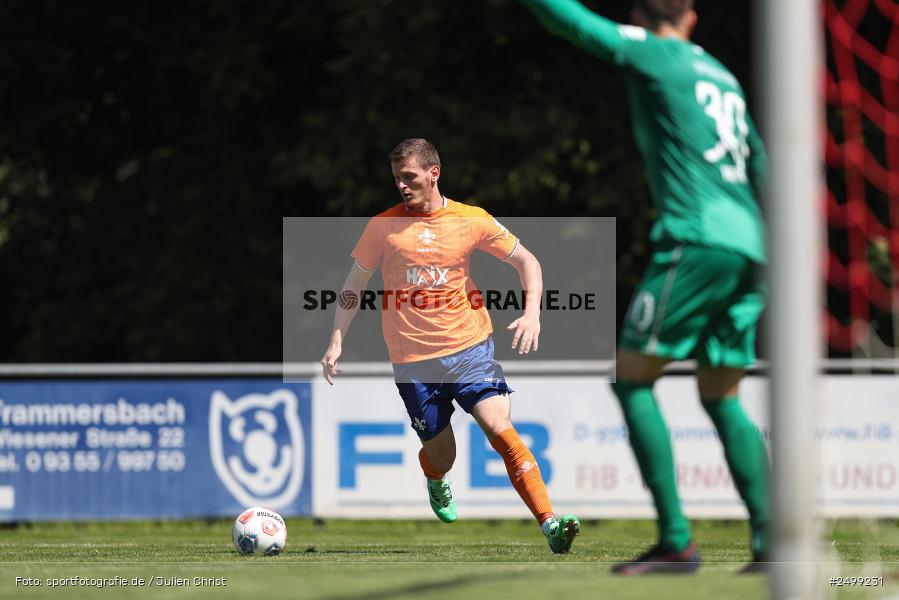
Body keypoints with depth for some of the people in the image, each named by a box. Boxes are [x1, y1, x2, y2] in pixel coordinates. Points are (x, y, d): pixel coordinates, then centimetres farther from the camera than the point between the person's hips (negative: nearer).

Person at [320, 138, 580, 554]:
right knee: (441, 457, 7)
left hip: (470, 347, -1)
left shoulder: (470, 220, -1)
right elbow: (355, 283, 10)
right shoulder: (383, 227, -1)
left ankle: (550, 525, -25)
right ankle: (435, 482, 47)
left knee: (500, 430, -20)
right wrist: (336, 342, 4)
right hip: (413, 359, 1)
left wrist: (532, 313, -8)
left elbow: (525, 261, 7)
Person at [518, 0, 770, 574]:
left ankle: (676, 540, -12)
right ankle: (770, 538, -1)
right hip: (747, 248, 7)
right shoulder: (723, 76, 23)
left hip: (697, 242, -7)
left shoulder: (655, 54, 2)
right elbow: (761, 167, 27)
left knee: (633, 378, -3)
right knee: (722, 397, 12)